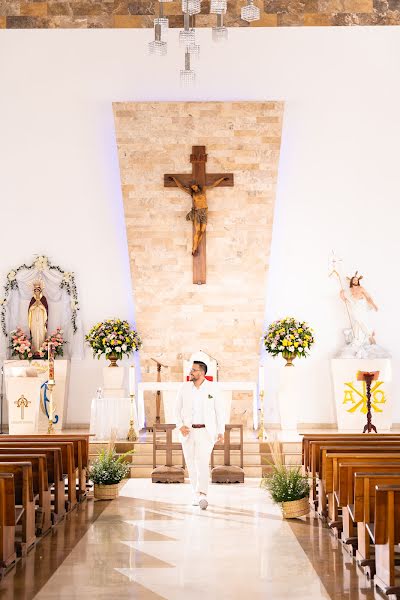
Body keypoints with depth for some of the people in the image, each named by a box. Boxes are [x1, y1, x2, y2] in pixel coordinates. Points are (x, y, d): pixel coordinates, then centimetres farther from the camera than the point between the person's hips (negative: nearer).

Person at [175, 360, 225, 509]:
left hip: (206, 432, -3)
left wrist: (221, 432, 0)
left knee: (202, 462, -18)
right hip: (188, 431, 3)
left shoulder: (212, 388, -1)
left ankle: (202, 496, -26)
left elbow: (220, 410, 4)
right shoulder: (184, 388, 4)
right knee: (191, 465, 6)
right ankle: (196, 494, 19)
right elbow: (177, 409, 9)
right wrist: (180, 426, -7)